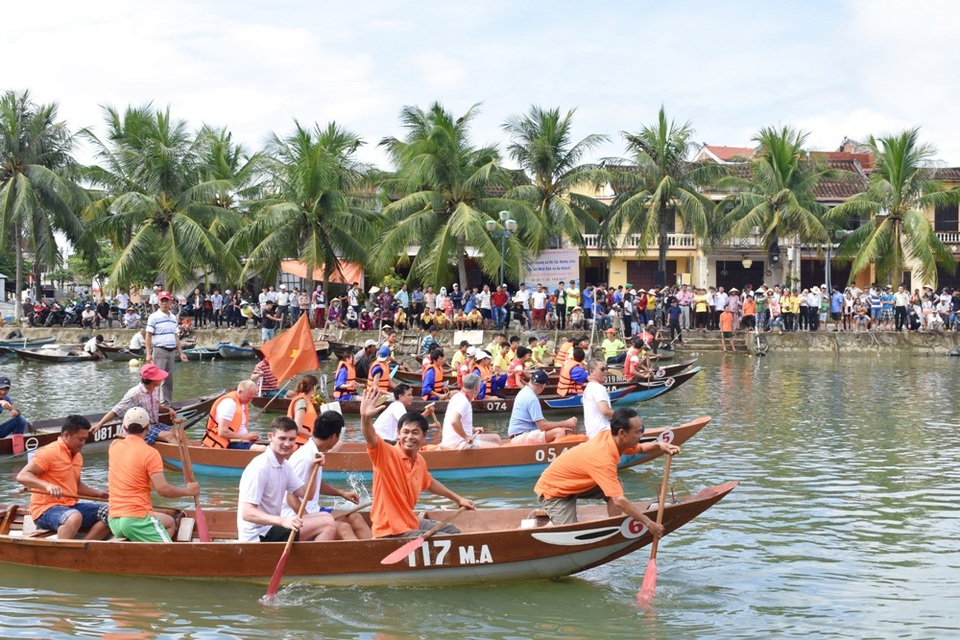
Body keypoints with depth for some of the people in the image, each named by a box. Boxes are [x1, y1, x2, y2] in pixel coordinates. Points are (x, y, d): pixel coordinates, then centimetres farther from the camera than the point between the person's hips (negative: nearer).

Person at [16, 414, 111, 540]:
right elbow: (22, 476, -20)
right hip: (45, 510, -9)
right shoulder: (49, 453, -11)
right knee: (75, 517, -40)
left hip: (70, 506, 9)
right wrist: (48, 485, -35)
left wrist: (99, 494, 15)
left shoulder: (77, 456, 16)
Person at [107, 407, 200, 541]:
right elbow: (163, 489, -15)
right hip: (137, 520, -7)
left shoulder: (114, 446, 10)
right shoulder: (150, 453, -9)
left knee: (169, 522, 27)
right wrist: (187, 491, 1)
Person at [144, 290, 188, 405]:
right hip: (159, 351, -6)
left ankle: (167, 403, 17)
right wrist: (148, 354, -17)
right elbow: (149, 336, -9)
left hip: (171, 351, 7)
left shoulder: (173, 318, 14)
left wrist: (181, 353, 14)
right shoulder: (154, 317, -5)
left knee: (169, 380, 10)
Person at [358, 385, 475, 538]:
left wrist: (457, 498, 33)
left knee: (454, 532, 20)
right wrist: (365, 418, -60)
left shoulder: (419, 461, 3)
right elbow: (371, 438, -40)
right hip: (391, 531, -8)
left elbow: (429, 483, 24)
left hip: (411, 523, 9)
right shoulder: (387, 454, -19)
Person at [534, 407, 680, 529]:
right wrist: (648, 523, -32)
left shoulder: (608, 436, -11)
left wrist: (658, 445, -12)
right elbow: (619, 501, -37)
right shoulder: (603, 459, -35)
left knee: (616, 484, -6)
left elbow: (640, 448, 9)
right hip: (553, 490, -9)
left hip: (573, 483, 9)